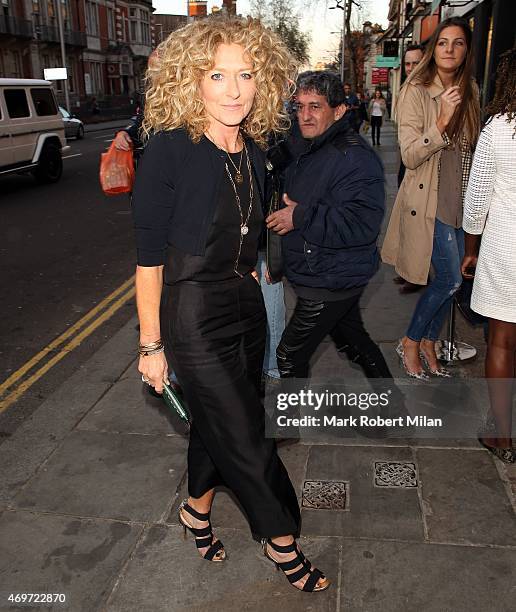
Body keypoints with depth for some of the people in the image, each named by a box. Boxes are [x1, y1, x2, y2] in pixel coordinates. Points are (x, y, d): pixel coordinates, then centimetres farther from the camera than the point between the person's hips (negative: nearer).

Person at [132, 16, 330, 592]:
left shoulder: (253, 151, 2)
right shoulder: (168, 148, -18)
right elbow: (149, 256, -15)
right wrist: (151, 345, -12)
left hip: (246, 306, 7)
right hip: (194, 317, -6)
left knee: (219, 421, 20)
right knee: (248, 437, 4)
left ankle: (195, 509, 46)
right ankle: (281, 541, 29)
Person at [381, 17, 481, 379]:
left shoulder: (471, 91, 9)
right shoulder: (416, 91, -11)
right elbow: (410, 156, -16)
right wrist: (441, 122, -28)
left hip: (461, 198, 7)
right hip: (430, 198, -6)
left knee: (452, 278, 9)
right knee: (450, 279, -6)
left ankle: (428, 342, 28)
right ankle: (409, 344, 14)